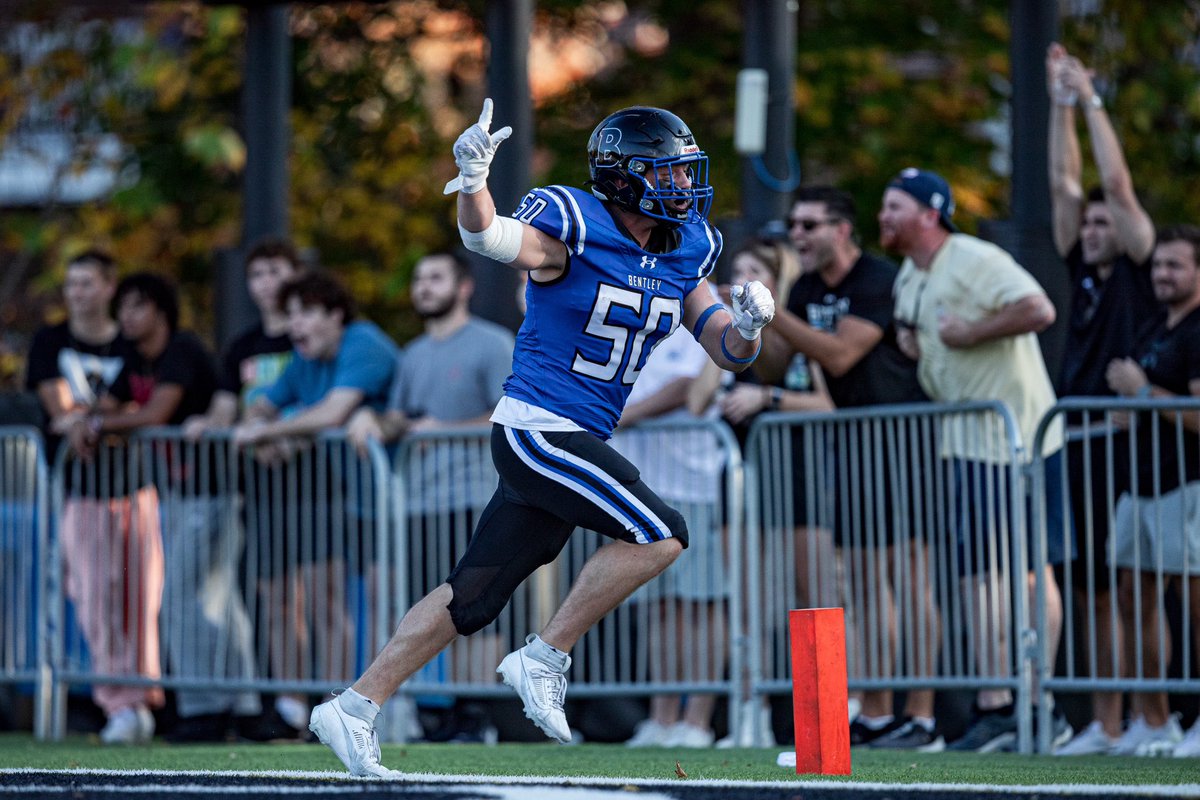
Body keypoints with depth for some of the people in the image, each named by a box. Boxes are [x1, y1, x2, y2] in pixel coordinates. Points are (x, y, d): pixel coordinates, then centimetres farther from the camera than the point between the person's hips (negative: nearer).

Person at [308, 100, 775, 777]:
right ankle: (543, 661, -9)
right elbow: (489, 237, -30)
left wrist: (748, 326, -13)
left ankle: (355, 708, 15)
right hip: (538, 430, -8)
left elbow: (730, 353, 11)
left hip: (576, 443, 8)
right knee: (659, 535, -19)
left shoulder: (684, 253, 9)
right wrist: (474, 181, -52)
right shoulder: (573, 232, -12)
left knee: (474, 598, 9)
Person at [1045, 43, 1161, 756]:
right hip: (1081, 440, 7)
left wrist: (1091, 99, -2)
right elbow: (1065, 182, 17)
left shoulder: (1138, 269, -1)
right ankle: (1106, 725, 10)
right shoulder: (1084, 270, 14)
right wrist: (1060, 104, 15)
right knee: (1095, 590, 7)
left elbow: (1118, 182, -7)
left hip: (1132, 447, -7)